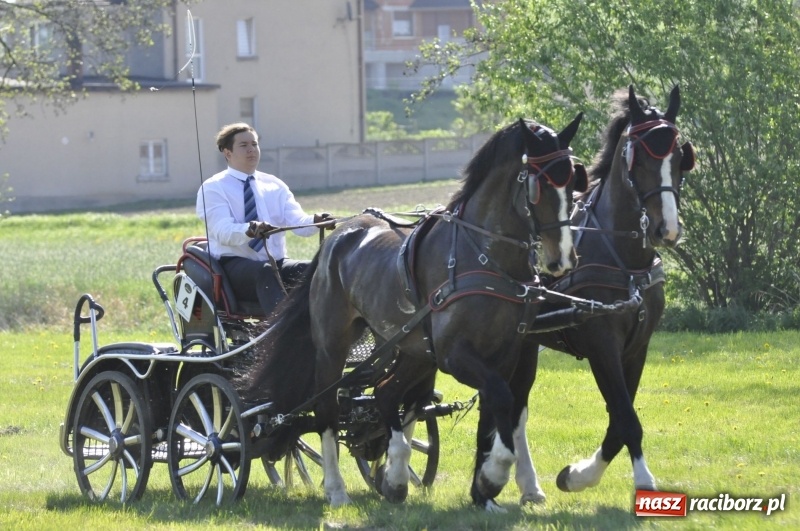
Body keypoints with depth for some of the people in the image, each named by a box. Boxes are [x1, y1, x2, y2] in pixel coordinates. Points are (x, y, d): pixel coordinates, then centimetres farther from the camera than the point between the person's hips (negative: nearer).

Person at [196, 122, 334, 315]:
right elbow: (223, 231, -17)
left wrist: (316, 222, -24)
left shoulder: (275, 185, 16)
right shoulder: (212, 188, 1)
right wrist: (250, 230, -39)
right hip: (234, 265, -5)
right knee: (264, 271, -38)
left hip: (278, 264, 5)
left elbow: (298, 222, 1)